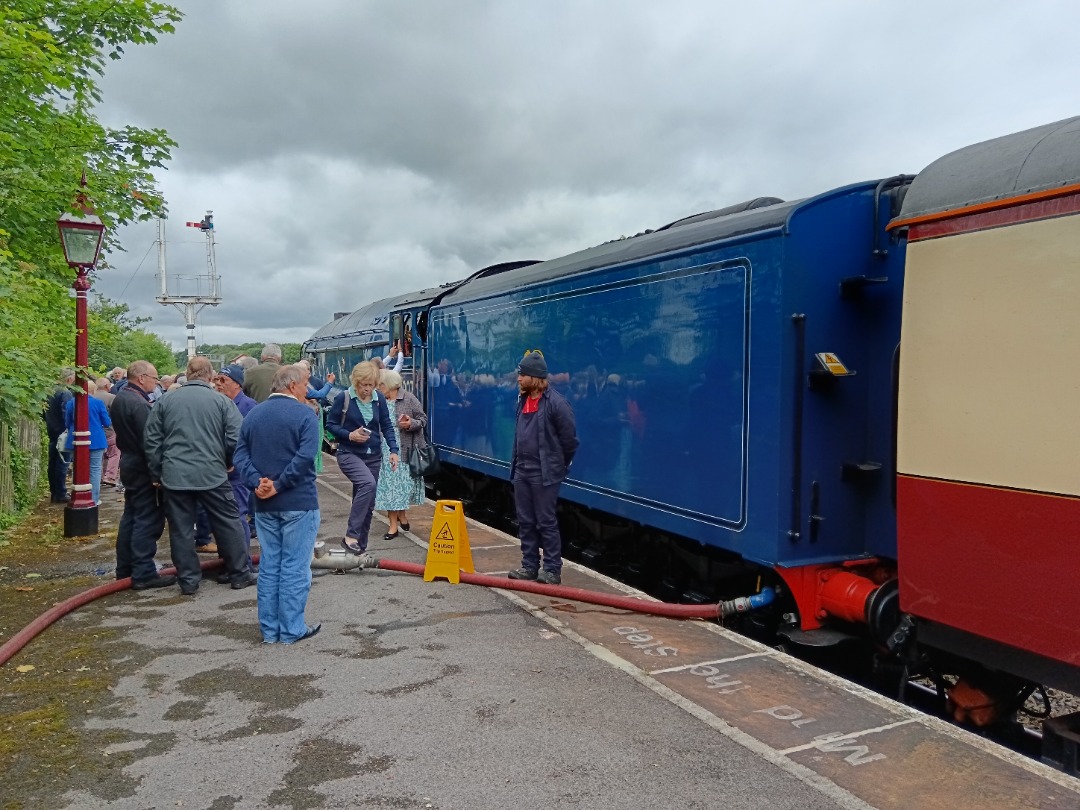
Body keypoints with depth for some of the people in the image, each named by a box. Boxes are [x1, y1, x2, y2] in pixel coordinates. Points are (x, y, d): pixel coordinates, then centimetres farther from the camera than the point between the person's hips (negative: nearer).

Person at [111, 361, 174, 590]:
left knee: (131, 515, 17)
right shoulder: (139, 403, -21)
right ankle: (143, 573, -5)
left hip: (129, 463, 10)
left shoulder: (120, 398, 11)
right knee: (148, 520, -6)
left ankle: (124, 568, 24)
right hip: (143, 467, -10)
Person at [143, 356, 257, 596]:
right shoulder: (221, 401, -2)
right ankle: (240, 574, 17)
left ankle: (188, 581, 14)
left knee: (181, 530, 9)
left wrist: (156, 473, 16)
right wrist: (228, 463, 11)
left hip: (175, 476, 2)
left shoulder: (165, 401, 5)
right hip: (212, 474, -2)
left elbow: (151, 440, 8)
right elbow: (235, 439, -7)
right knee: (228, 524, 9)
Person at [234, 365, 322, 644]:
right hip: (298, 502, -5)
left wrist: (257, 484, -10)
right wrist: (279, 485, -15)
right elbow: (305, 457, -21)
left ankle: (269, 630, 19)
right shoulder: (304, 413, -9)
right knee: (295, 567, 2)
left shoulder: (253, 415, 10)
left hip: (264, 505, 6)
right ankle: (292, 630, 9)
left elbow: (241, 456, 1)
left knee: (268, 567, 13)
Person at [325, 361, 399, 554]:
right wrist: (349, 435, -18)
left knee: (367, 503, 8)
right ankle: (351, 536, -24)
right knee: (368, 483, -31)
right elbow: (330, 424, -3)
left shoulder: (379, 399, 2)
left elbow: (387, 426, 7)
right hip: (349, 454, -5)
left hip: (373, 456, 5)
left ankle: (361, 546, 21)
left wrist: (393, 450, -5)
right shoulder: (344, 398, -9)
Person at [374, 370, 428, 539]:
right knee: (388, 486, 3)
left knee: (403, 483, 5)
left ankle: (401, 515, 30)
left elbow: (423, 419, -2)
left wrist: (411, 424, -19)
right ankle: (393, 526, 12)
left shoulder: (408, 399, -5)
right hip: (385, 452, 2)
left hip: (405, 451, -2)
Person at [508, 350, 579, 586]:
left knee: (546, 522, -1)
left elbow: (570, 440, -11)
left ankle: (552, 570, 9)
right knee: (525, 521, 12)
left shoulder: (556, 403, -16)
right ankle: (529, 566, 23)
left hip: (544, 474, -8)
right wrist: (516, 463, 17)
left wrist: (559, 465, 0)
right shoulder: (523, 399, 9)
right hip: (521, 471, 8)